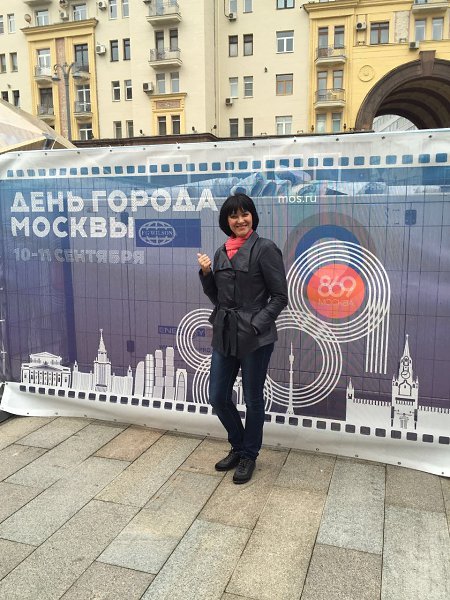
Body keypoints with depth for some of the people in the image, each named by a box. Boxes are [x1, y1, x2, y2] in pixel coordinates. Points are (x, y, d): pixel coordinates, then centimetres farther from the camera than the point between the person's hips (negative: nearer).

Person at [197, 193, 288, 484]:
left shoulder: (265, 248, -9)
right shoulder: (221, 252, 10)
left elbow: (280, 296, -9)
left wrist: (256, 324, -17)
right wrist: (206, 273, -1)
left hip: (255, 337, -6)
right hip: (224, 334, 6)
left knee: (253, 400, 9)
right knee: (218, 398, 12)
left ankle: (249, 456, 31)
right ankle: (238, 447, 37)